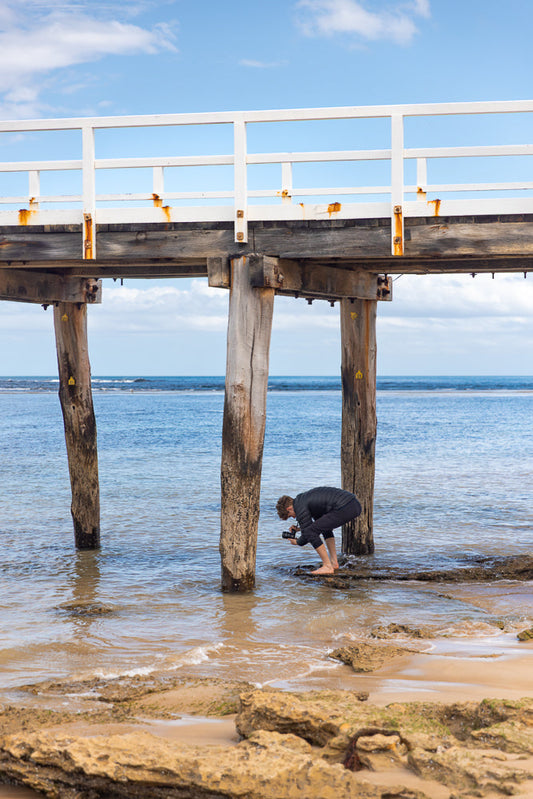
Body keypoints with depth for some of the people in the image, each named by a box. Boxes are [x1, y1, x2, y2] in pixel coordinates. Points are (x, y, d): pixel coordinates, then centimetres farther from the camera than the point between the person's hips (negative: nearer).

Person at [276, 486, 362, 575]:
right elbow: (319, 520, 40)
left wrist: (297, 542, 22)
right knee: (325, 526, 32)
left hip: (344, 508, -10)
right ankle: (333, 562, 24)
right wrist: (300, 528, 31)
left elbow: (306, 536, 1)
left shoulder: (300, 506, 0)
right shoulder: (306, 497, 28)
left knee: (310, 532, -3)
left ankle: (328, 566, 0)